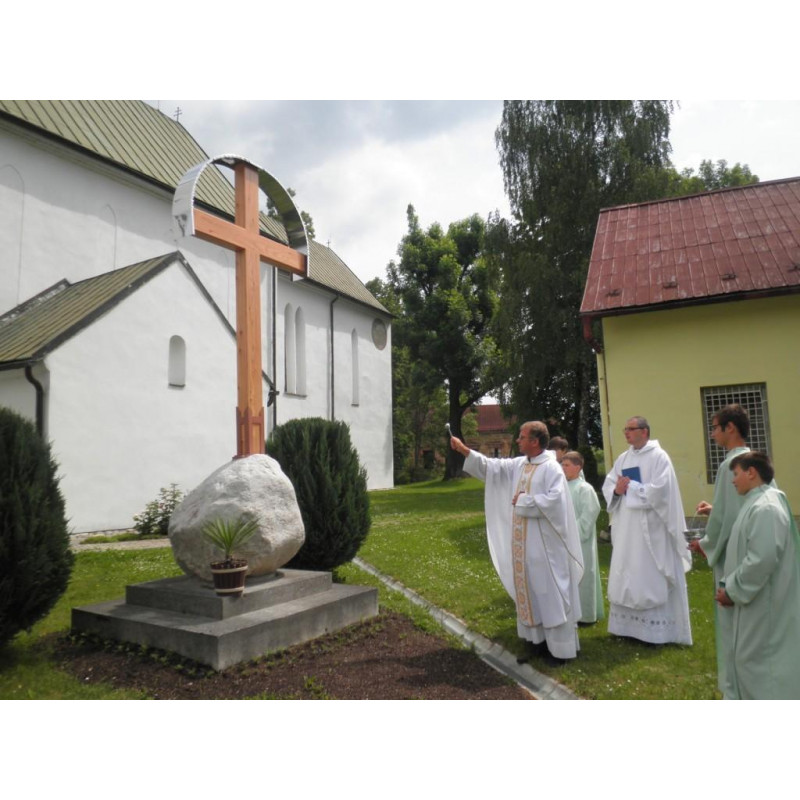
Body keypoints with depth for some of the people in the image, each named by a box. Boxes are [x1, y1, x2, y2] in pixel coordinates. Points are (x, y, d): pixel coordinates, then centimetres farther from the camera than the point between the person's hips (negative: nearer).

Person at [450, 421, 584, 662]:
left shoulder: (551, 468, -14)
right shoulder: (518, 465, 8)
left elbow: (554, 500, -25)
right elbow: (491, 467, 10)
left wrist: (524, 500, -16)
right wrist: (464, 449, 2)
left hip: (544, 544, -7)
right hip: (522, 543, 7)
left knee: (550, 592, 1)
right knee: (528, 590, 13)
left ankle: (560, 646, 12)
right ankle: (535, 639, 24)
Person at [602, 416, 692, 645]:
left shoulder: (659, 457, -8)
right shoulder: (623, 459, 13)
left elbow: (659, 489, -19)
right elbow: (608, 484, 9)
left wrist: (630, 487, -12)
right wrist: (617, 490, -12)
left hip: (650, 528, -7)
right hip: (627, 528, 7)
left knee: (652, 578, -2)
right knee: (627, 577, 10)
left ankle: (657, 630, 7)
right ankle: (630, 625, 19)